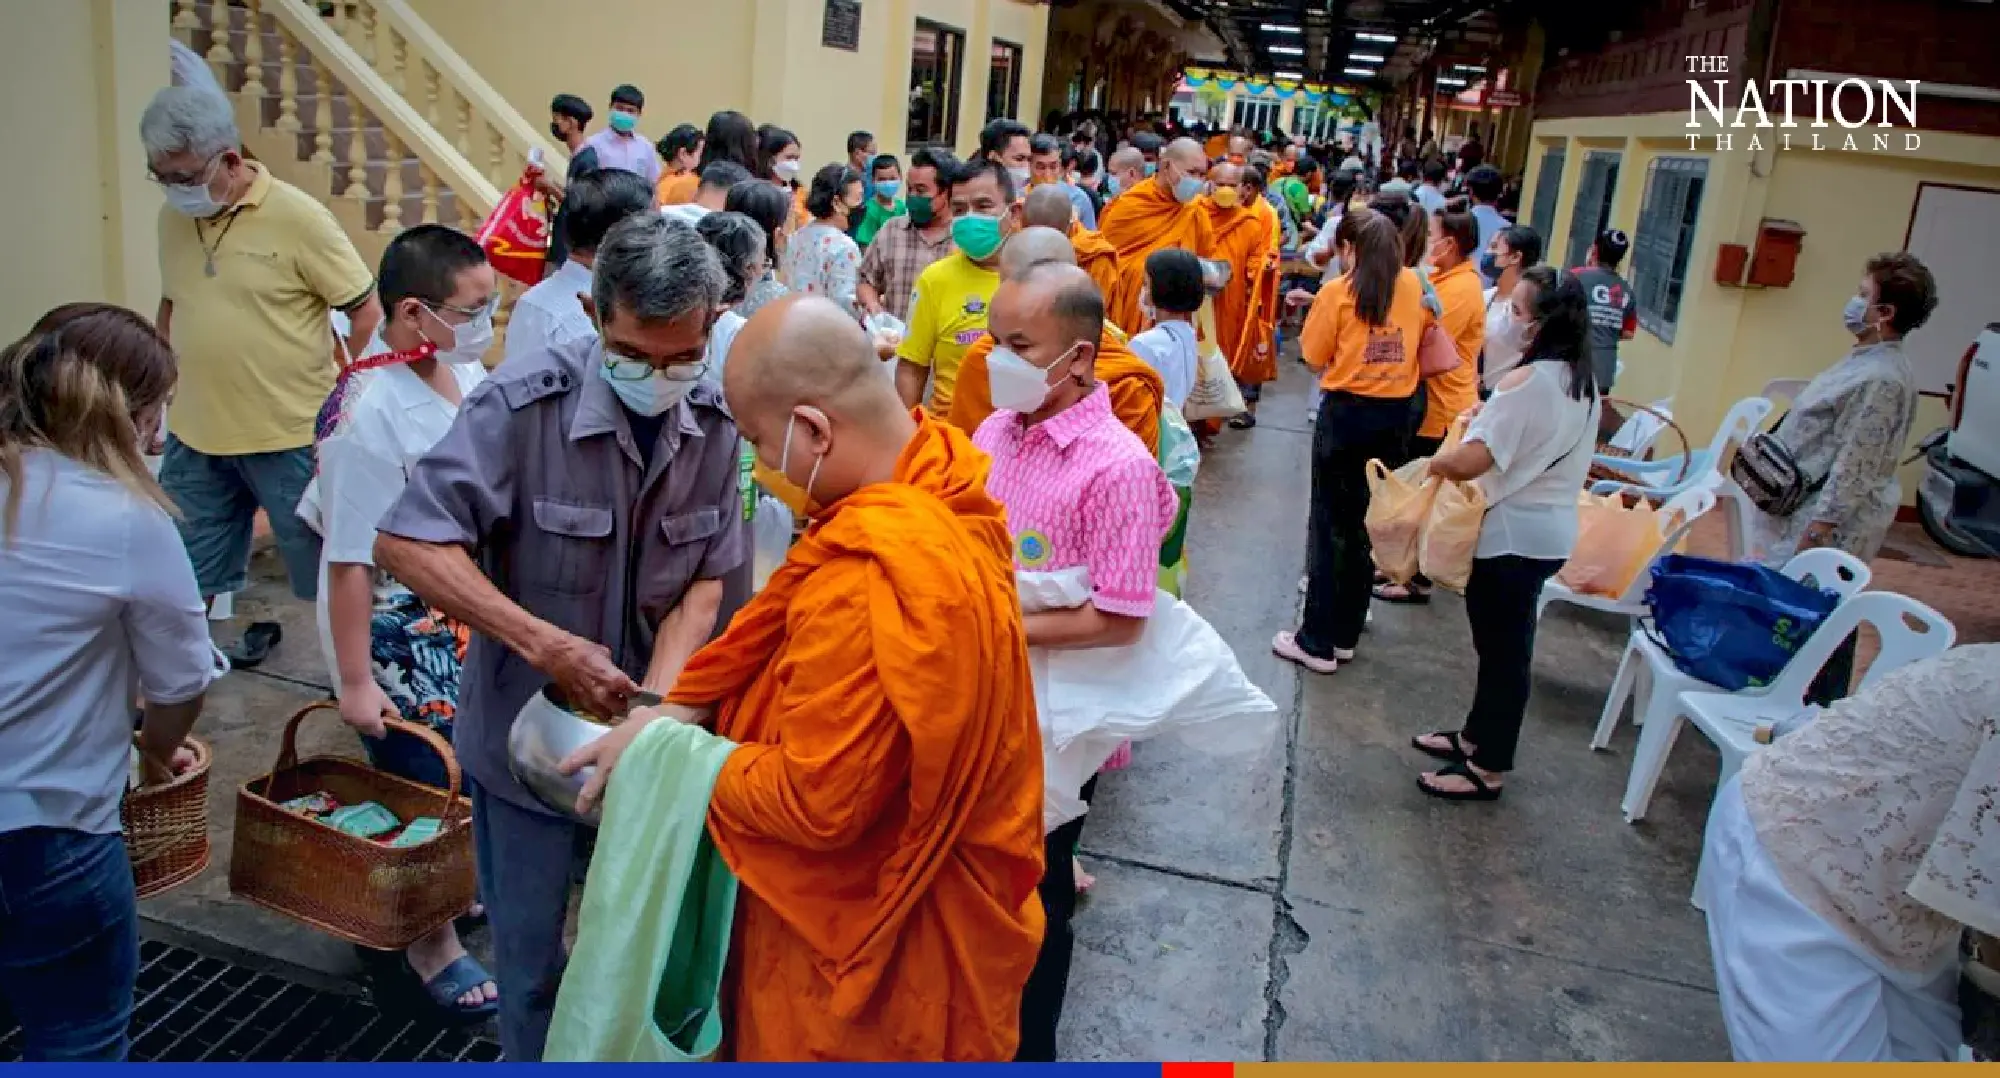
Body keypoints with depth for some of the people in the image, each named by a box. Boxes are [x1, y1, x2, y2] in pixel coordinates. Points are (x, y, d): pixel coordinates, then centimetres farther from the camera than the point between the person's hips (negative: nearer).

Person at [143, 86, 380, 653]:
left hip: (290, 437, -5)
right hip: (194, 436, 5)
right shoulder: (172, 218, 5)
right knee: (185, 582, 15)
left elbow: (369, 312, -11)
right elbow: (171, 306, 18)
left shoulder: (297, 217, -12)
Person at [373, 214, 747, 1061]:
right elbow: (404, 543, -24)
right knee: (530, 952, 14)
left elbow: (706, 582, -6)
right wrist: (546, 645, -29)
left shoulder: (717, 421, -9)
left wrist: (656, 699, -21)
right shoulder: (523, 405, -21)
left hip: (646, 729, 3)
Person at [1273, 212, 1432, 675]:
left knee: (1330, 523, 4)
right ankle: (1346, 634, 23)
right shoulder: (1414, 285, 3)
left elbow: (1314, 355, -2)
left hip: (1347, 412, -4)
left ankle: (1317, 642, 6)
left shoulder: (1338, 292, -10)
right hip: (1398, 414, 4)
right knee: (1370, 522, 14)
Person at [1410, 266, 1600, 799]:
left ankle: (1487, 769, 16)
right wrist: (1488, 419, 5)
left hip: (1515, 535, -9)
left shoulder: (1528, 381, -23)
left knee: (1504, 650, 3)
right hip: (1549, 529, 9)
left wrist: (1432, 462, -8)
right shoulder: (1581, 382, 7)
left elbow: (1469, 463, -26)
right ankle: (1477, 736, 37)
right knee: (1500, 642, 21)